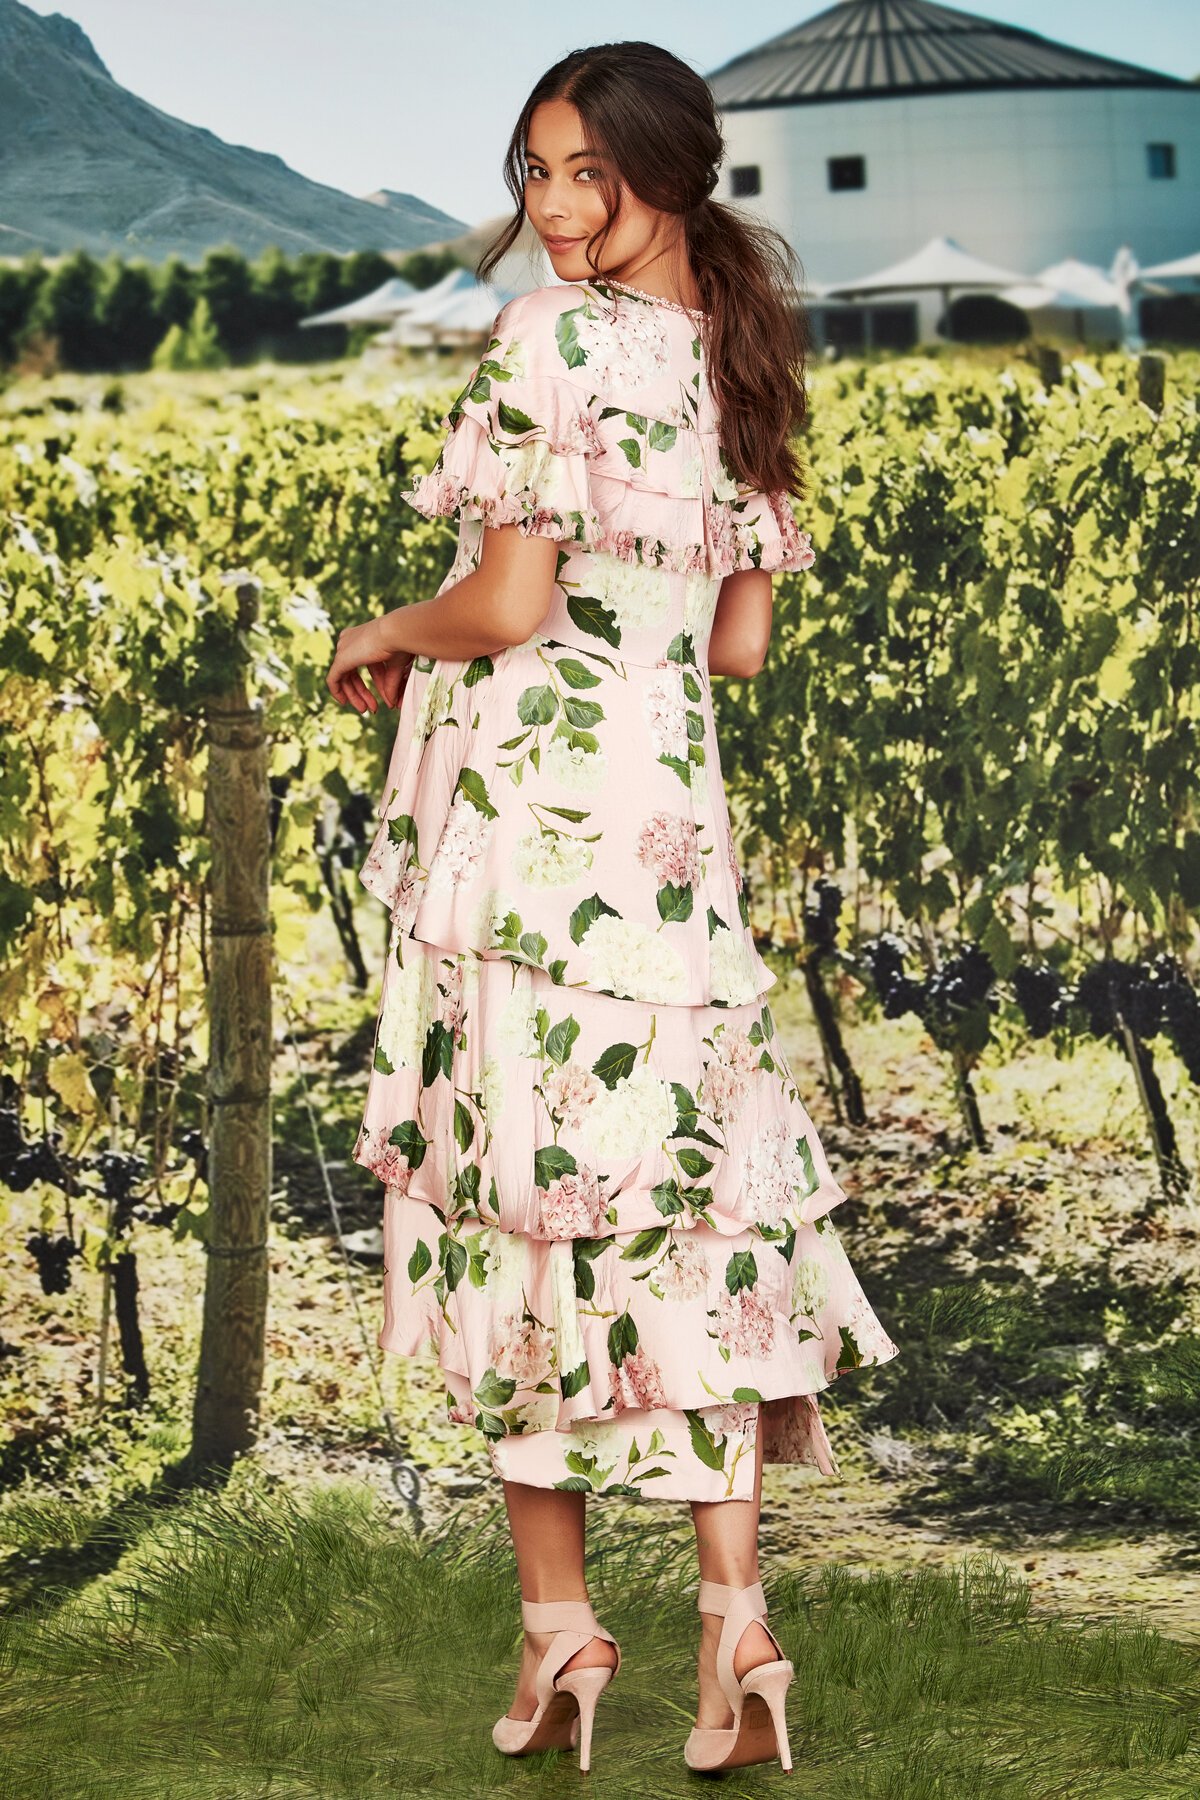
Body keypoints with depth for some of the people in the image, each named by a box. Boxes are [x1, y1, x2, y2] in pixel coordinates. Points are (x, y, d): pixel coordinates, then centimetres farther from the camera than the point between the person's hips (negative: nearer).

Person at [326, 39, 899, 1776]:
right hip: (671, 807, 6)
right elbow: (740, 638, 14)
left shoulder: (546, 337, -10)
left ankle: (560, 1621, 8)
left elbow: (510, 603, -16)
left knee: (519, 1190, 2)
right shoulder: (738, 359, 12)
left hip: (521, 802, -6)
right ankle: (735, 1611, 2)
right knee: (686, 1185, 7)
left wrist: (387, 634, 3)